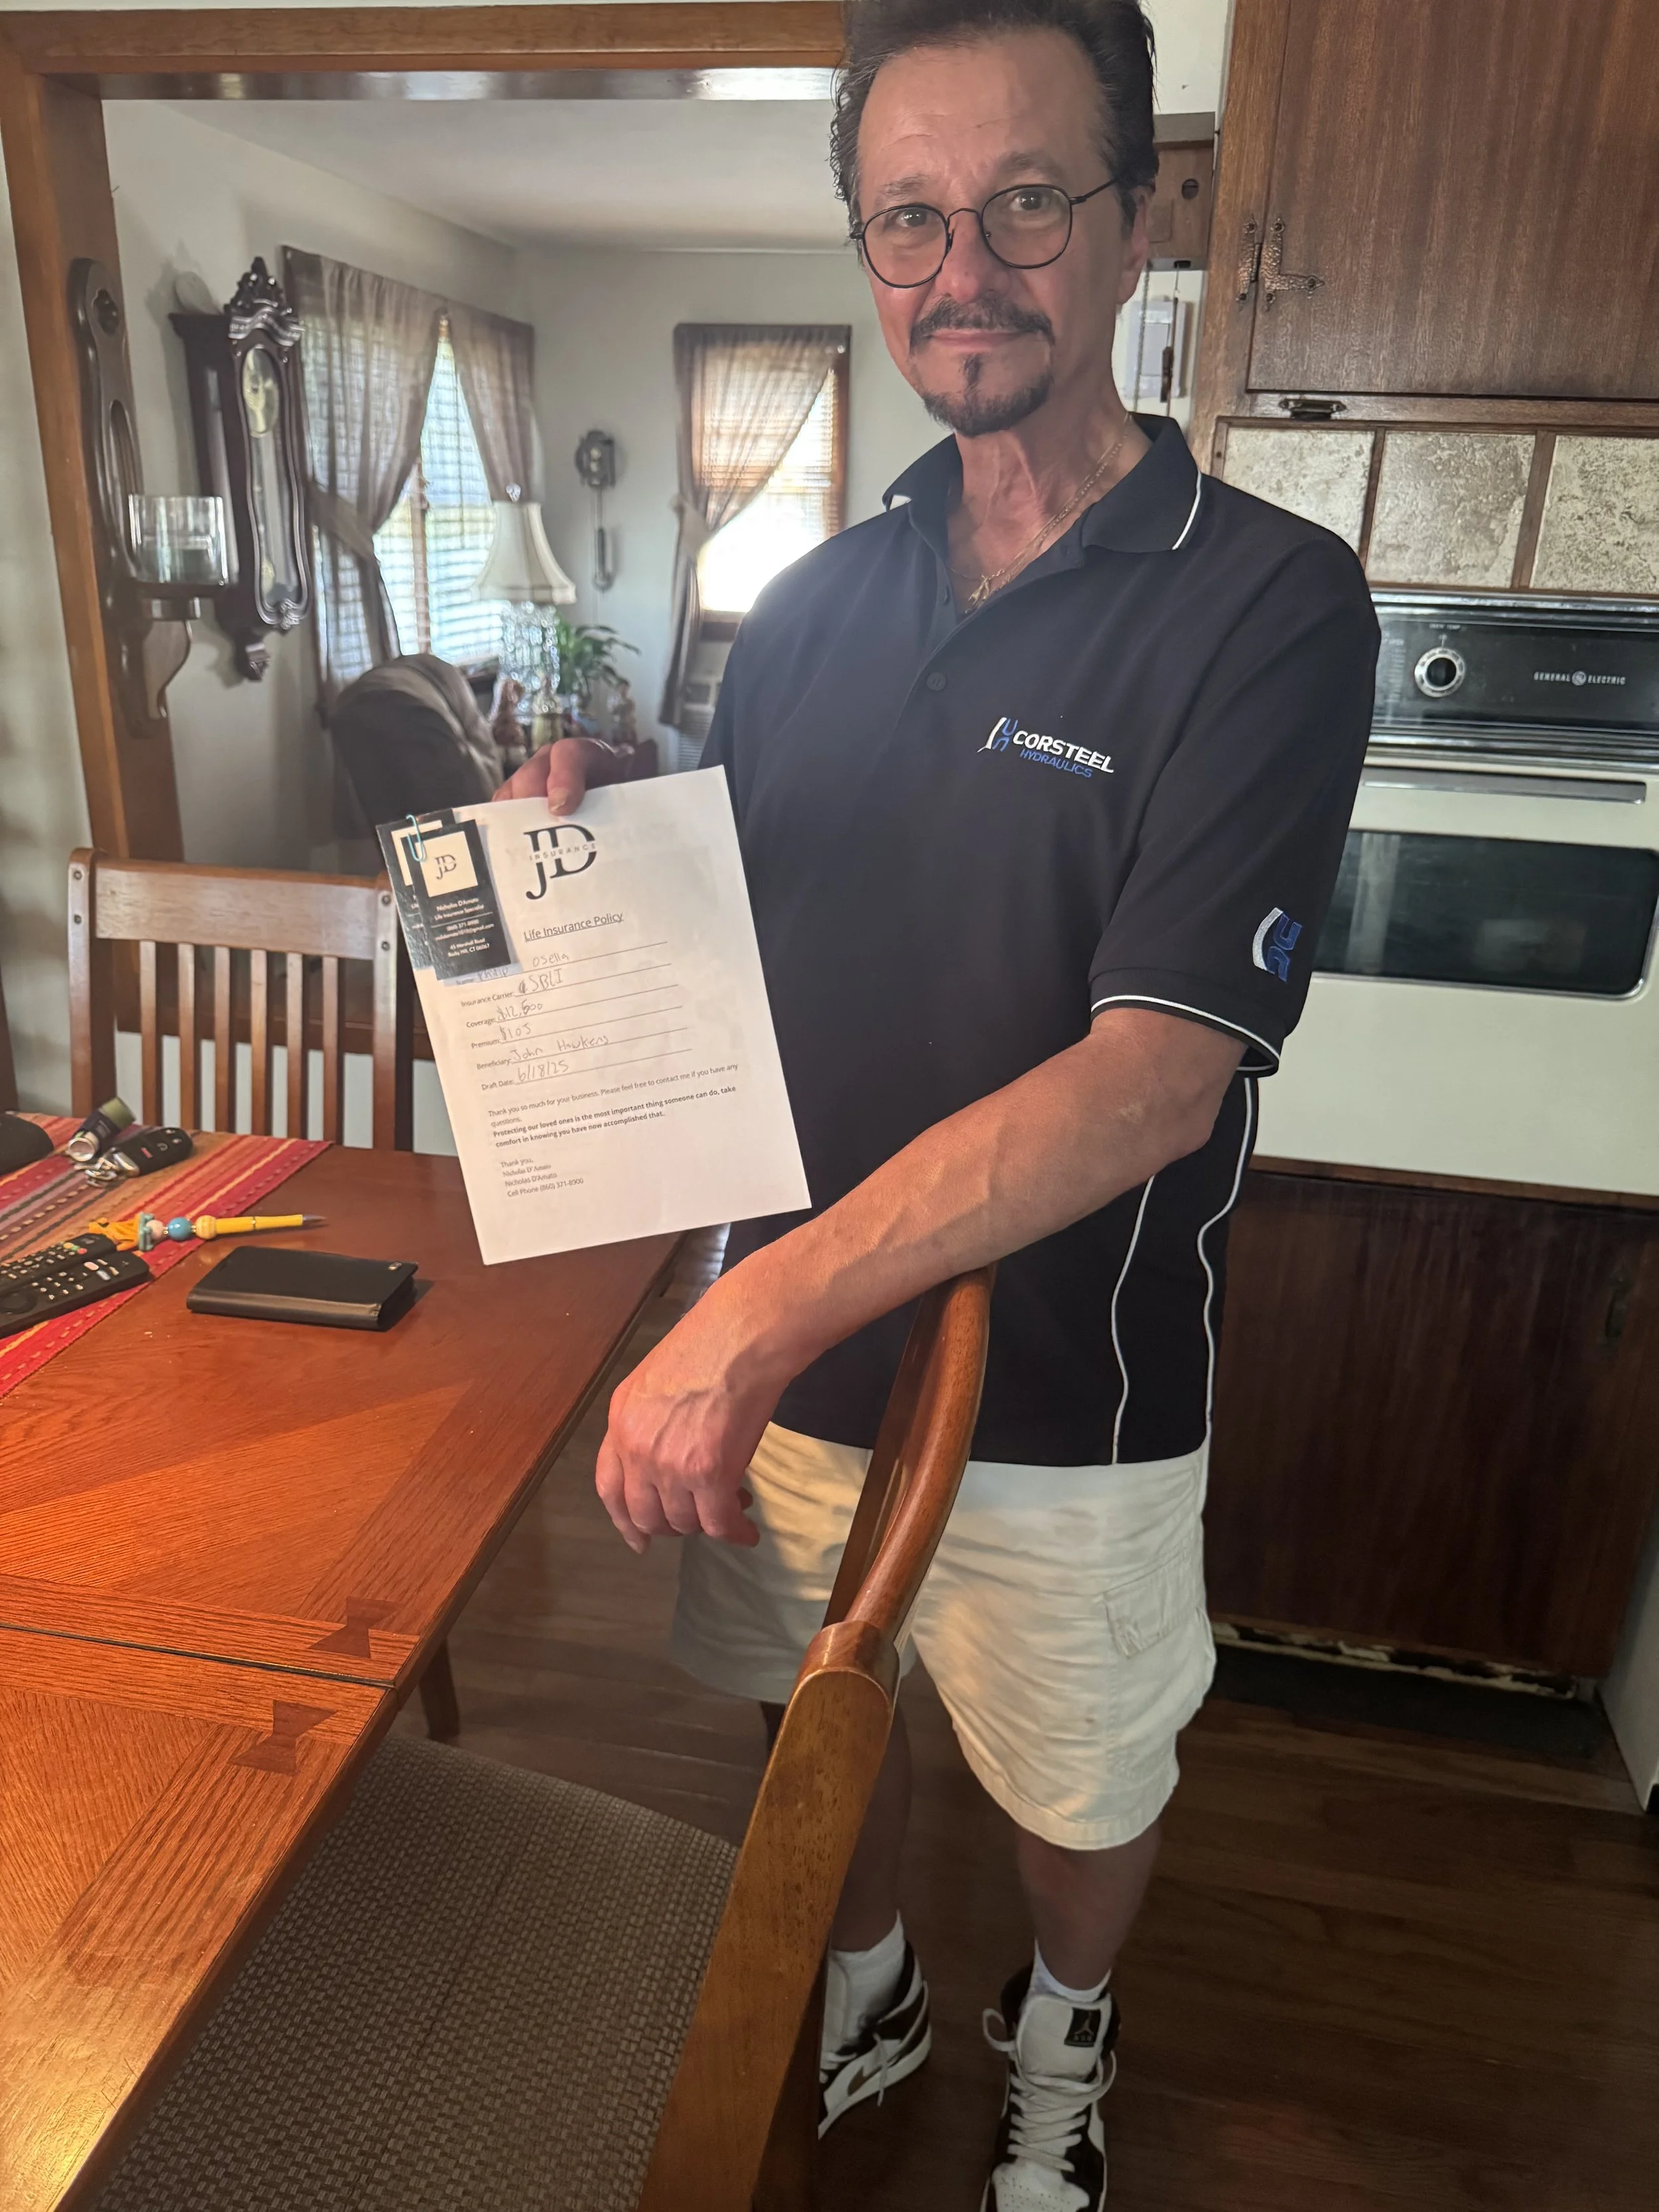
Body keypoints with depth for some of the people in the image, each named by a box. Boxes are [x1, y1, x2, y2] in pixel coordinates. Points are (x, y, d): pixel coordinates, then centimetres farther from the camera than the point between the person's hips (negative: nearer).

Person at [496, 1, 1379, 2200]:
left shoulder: (1264, 601, -14)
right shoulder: (809, 607, 2)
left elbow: (1156, 1077, -24)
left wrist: (769, 1305, -31)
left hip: (1063, 1404, -3)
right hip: (776, 1353, 4)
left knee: (1080, 1786, 22)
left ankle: (1062, 2035, 57)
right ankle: (864, 1999, 57)